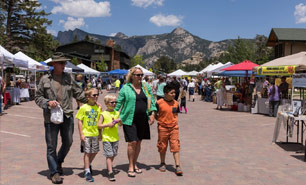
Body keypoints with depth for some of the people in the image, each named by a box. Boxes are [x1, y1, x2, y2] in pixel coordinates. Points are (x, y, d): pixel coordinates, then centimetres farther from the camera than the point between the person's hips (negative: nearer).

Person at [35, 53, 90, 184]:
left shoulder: (68, 78, 8)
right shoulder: (45, 79, 0)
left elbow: (78, 93, 14)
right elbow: (38, 97, 3)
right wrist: (48, 102, -15)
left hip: (67, 116, 3)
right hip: (51, 117, -3)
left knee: (68, 142, 11)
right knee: (51, 146, 2)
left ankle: (59, 162, 37)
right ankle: (54, 172, 14)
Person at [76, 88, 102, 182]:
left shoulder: (98, 107, 3)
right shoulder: (83, 108, -9)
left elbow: (99, 121, 10)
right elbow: (80, 121, -7)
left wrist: (100, 133, 10)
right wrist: (81, 134, -11)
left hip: (95, 134, 4)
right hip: (86, 134, -4)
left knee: (94, 151, 12)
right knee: (87, 152, 1)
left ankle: (88, 165, 39)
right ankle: (87, 172, 11)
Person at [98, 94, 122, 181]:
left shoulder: (117, 113, 9)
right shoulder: (103, 114, -4)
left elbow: (121, 124, 16)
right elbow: (99, 125, -8)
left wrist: (119, 121, -6)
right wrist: (108, 124, -18)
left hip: (115, 138, 5)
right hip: (106, 138, -4)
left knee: (113, 155, 11)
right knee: (109, 155, -7)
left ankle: (109, 168, 29)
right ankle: (110, 173, -8)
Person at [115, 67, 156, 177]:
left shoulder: (146, 87, 9)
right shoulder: (125, 88, -2)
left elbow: (151, 101, 11)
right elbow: (119, 103, 0)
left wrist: (152, 114, 1)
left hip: (143, 120, 4)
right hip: (130, 119, -4)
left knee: (138, 142, 11)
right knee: (132, 142, -8)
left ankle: (135, 164, 26)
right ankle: (130, 167, 7)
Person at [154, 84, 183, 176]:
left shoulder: (176, 103, 1)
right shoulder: (159, 103, -9)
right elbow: (155, 114, 0)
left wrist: (173, 121, 4)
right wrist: (160, 120, -7)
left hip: (174, 128, 2)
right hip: (163, 128, -2)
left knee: (175, 147, -3)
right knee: (162, 147, 11)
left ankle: (178, 166, 1)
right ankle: (163, 164, 30)